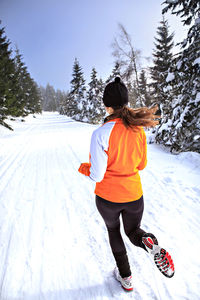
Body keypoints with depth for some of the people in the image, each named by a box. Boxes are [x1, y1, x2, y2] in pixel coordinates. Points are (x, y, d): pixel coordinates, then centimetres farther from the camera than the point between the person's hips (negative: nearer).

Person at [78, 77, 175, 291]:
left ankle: (125, 277, 35)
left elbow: (97, 175, -18)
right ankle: (149, 243, -7)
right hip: (134, 195, 3)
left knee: (113, 229, 28)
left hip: (107, 197, -3)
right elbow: (141, 165, 5)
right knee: (133, 232, 28)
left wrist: (84, 168, 3)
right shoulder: (139, 129, -6)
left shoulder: (101, 133, -22)